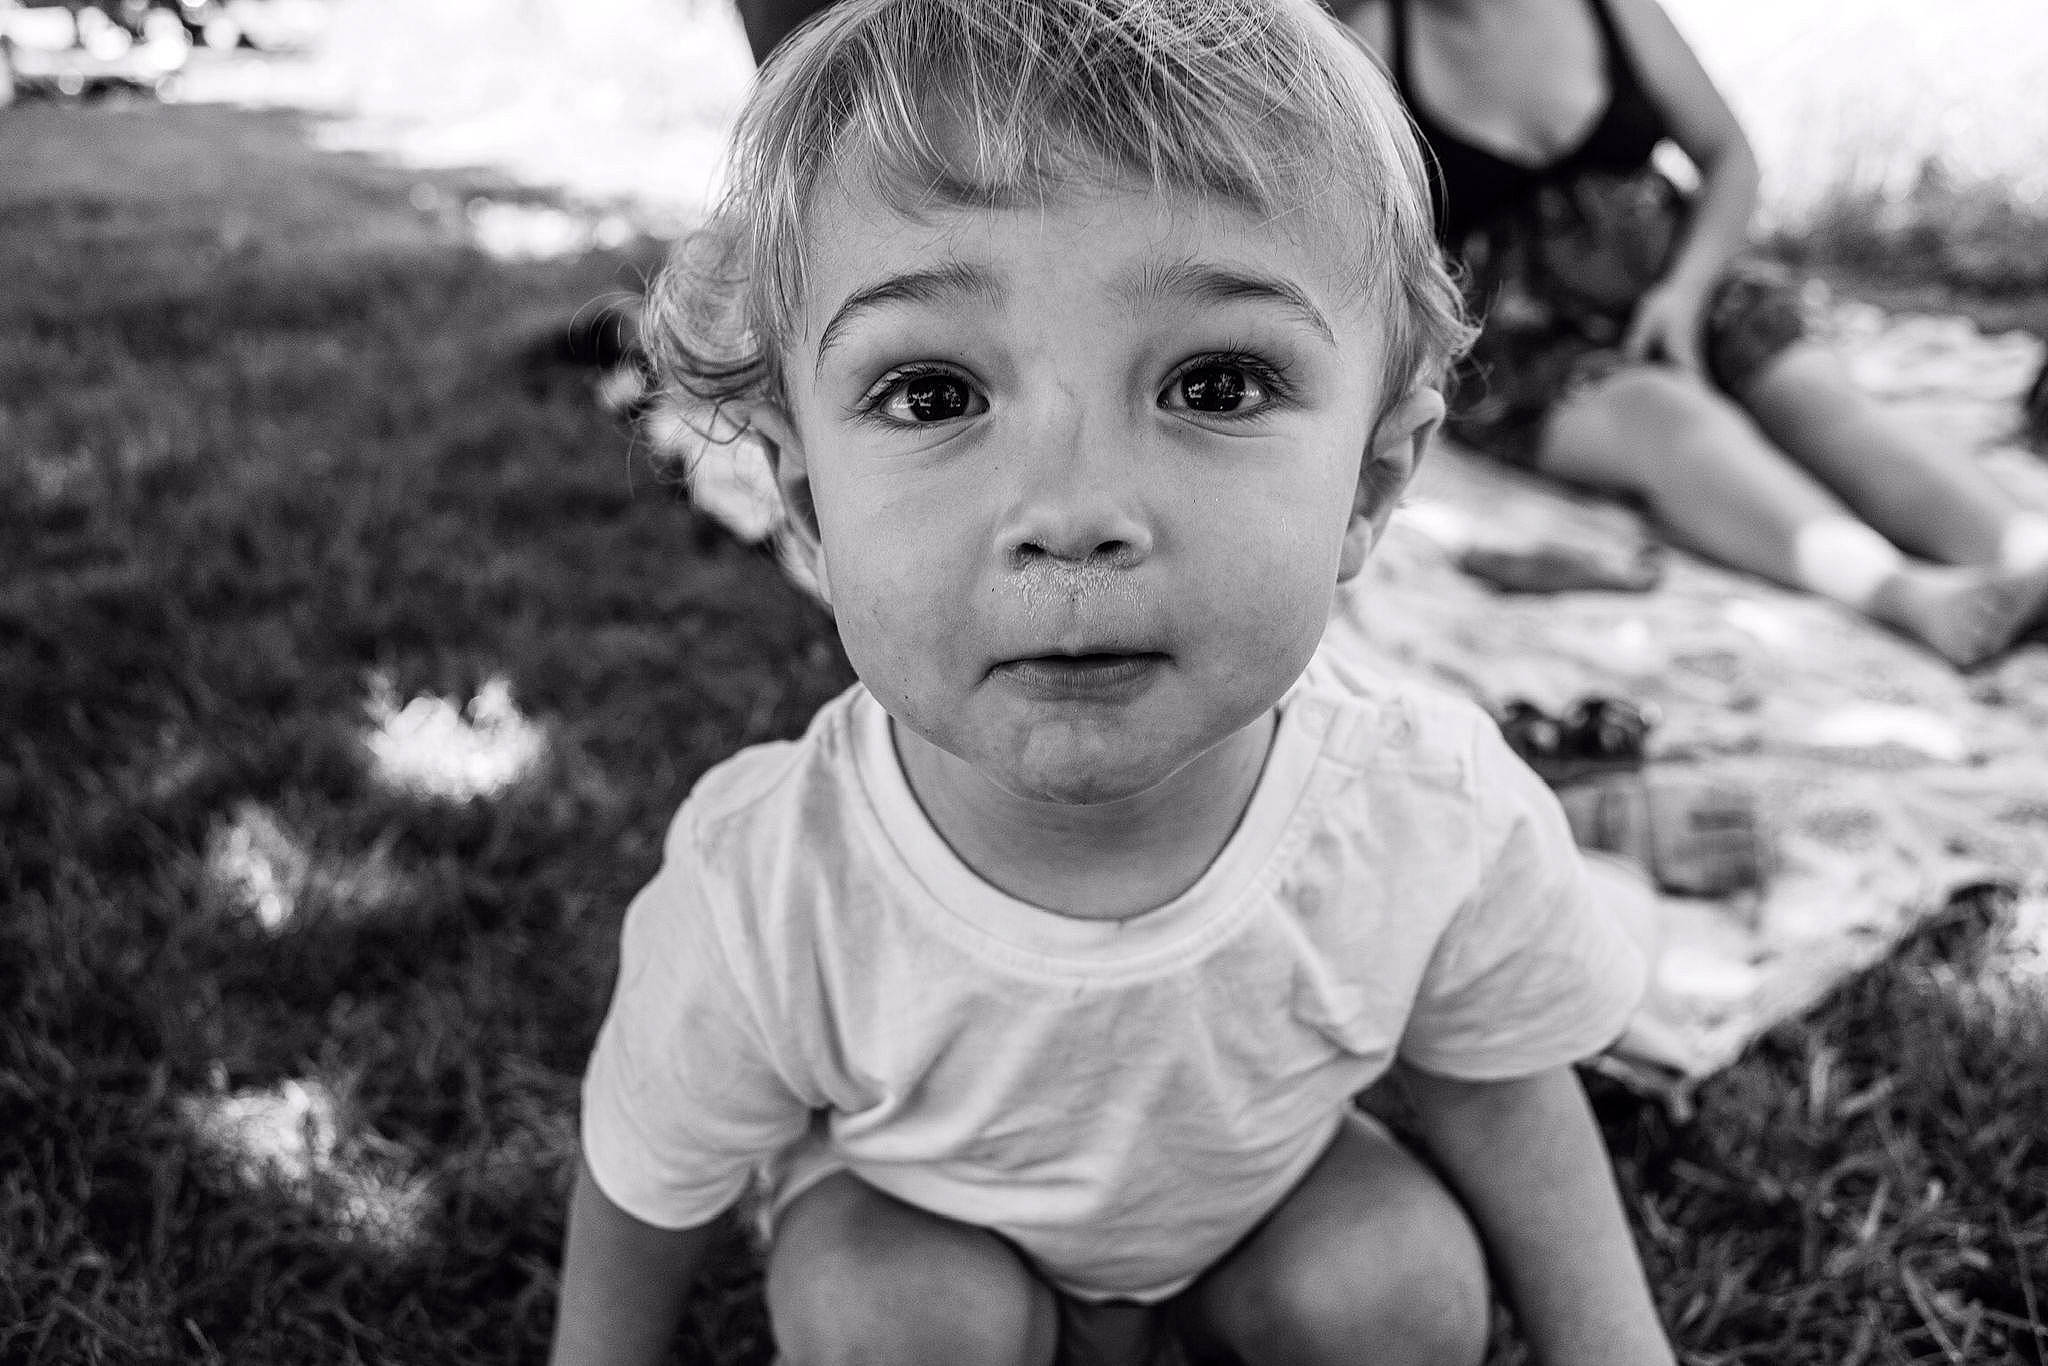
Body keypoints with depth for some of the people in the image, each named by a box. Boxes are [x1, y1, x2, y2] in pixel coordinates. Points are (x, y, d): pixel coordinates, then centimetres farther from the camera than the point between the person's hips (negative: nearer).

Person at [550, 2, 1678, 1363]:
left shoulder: (1446, 824, -33)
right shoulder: (762, 898, -37)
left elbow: (1492, 1090, -9)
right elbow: (652, 1177, -15)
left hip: (1250, 1187, 3)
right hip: (913, 1217, -2)